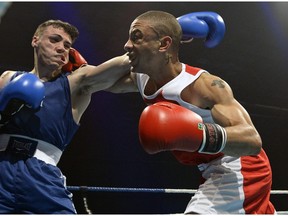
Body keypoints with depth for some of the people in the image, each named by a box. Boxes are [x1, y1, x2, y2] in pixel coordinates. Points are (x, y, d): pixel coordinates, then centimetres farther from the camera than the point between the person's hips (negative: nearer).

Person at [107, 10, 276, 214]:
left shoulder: (204, 84, -28)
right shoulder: (141, 79, -5)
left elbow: (253, 140, -36)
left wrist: (203, 134, -51)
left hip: (238, 171, -9)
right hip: (217, 173, 9)